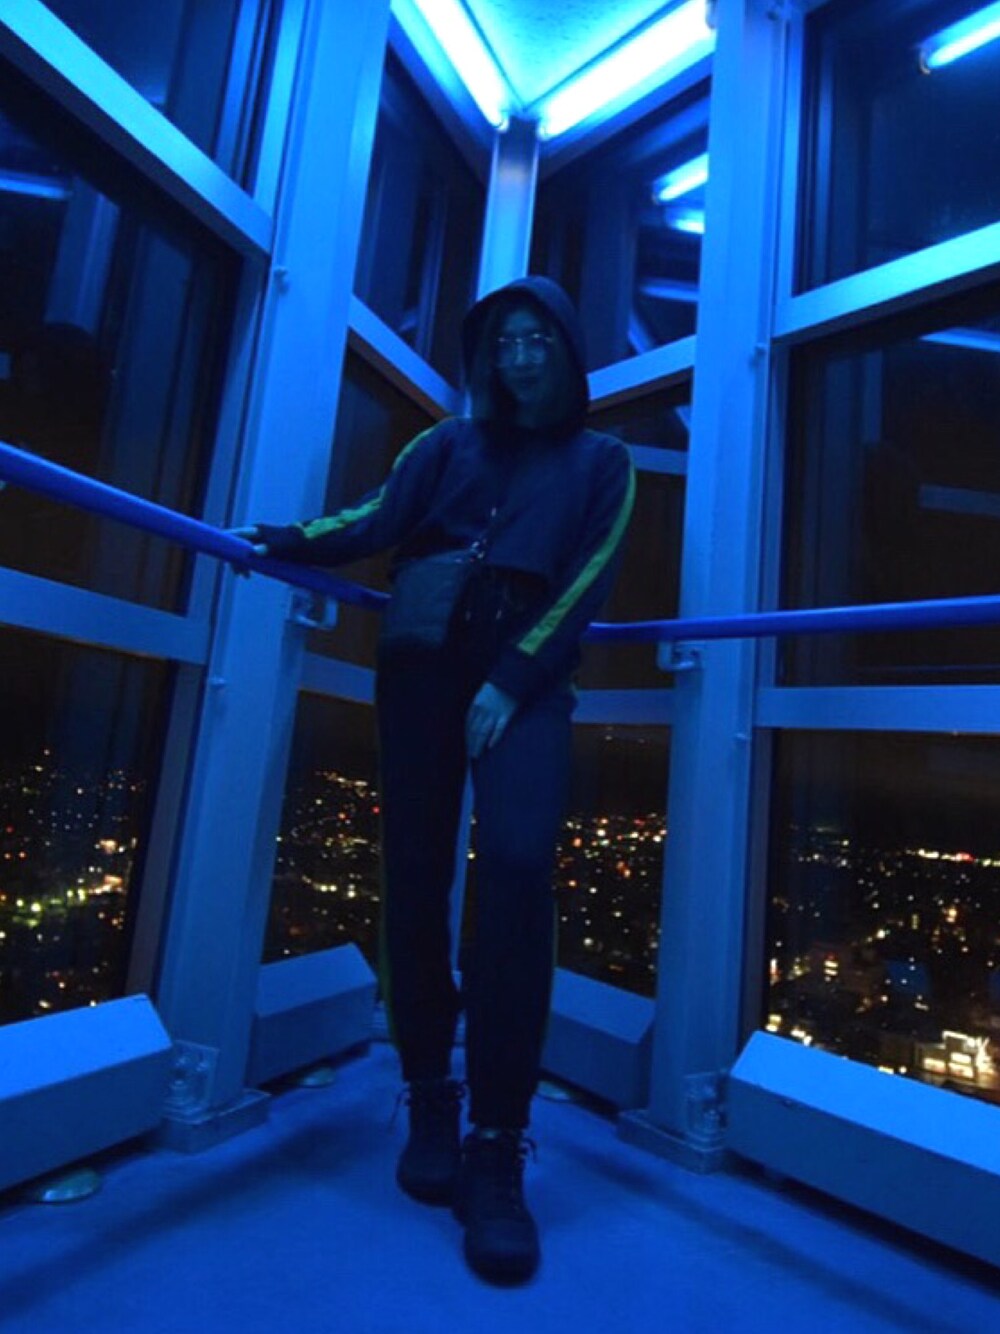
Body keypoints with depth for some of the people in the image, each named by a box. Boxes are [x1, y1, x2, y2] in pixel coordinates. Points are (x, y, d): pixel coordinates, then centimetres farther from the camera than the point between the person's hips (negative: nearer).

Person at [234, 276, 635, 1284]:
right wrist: (293, 541, -13)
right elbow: (381, 519, 6)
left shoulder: (602, 461, 16)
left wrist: (512, 678, -10)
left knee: (517, 862, -22)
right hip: (424, 659, 2)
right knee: (415, 875, -2)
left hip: (527, 671, -2)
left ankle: (496, 1150, -10)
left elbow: (586, 582, 2)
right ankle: (429, 1101, 16)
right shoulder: (450, 442, 21)